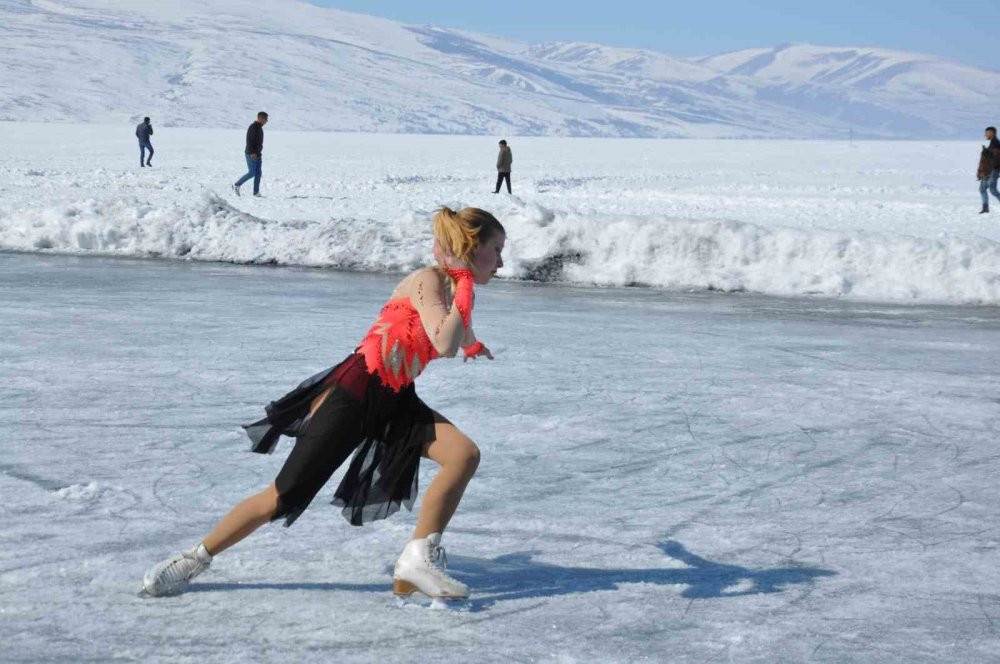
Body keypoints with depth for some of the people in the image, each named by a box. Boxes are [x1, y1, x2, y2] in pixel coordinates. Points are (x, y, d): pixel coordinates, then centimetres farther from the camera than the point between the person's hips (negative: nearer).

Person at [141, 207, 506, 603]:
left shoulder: (454, 286, 11)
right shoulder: (428, 281, -14)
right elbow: (445, 345, -29)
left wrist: (472, 346, 51)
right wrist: (465, 288, -22)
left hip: (394, 402, 9)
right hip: (353, 394, -8)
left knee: (465, 455, -13)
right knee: (283, 498, -4)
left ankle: (419, 559, -10)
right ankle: (195, 558, 13)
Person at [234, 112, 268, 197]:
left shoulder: (259, 128, 14)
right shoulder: (253, 127, -15)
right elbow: (249, 141, -22)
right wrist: (252, 153, -28)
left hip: (257, 155, 9)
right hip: (251, 154, -9)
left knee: (258, 173, 3)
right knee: (251, 173, -8)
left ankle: (256, 192, 4)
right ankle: (236, 185, 6)